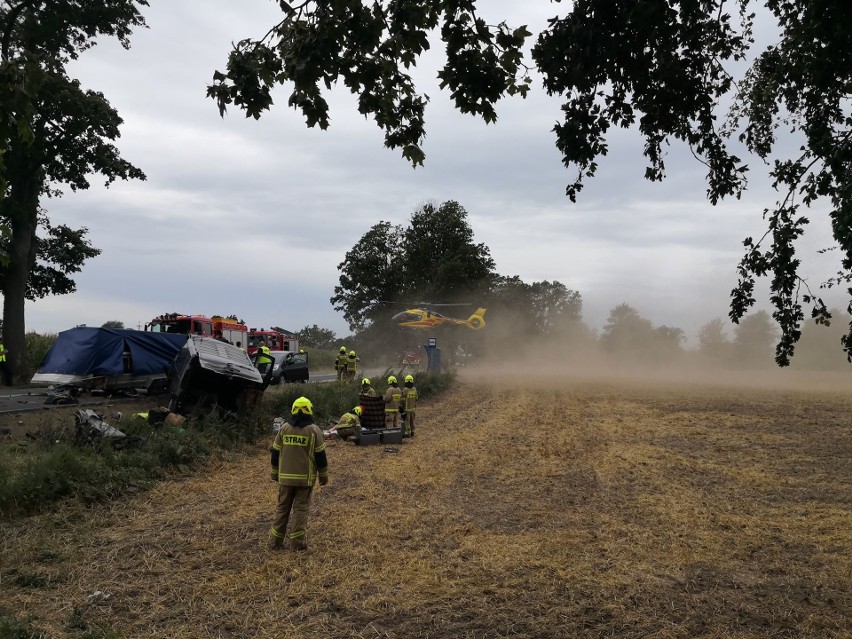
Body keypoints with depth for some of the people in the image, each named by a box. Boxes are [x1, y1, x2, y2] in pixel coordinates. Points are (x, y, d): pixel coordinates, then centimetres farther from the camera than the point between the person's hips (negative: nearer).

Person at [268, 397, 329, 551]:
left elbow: (275, 453, 5)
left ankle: (276, 542, 16)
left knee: (282, 507, 12)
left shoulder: (284, 428, 1)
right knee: (301, 508, 4)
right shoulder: (314, 430, -6)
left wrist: (275, 474, 16)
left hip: (285, 477, 2)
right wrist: (323, 475, 5)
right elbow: (320, 456, -5)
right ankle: (298, 543, 3)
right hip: (305, 478, -2)